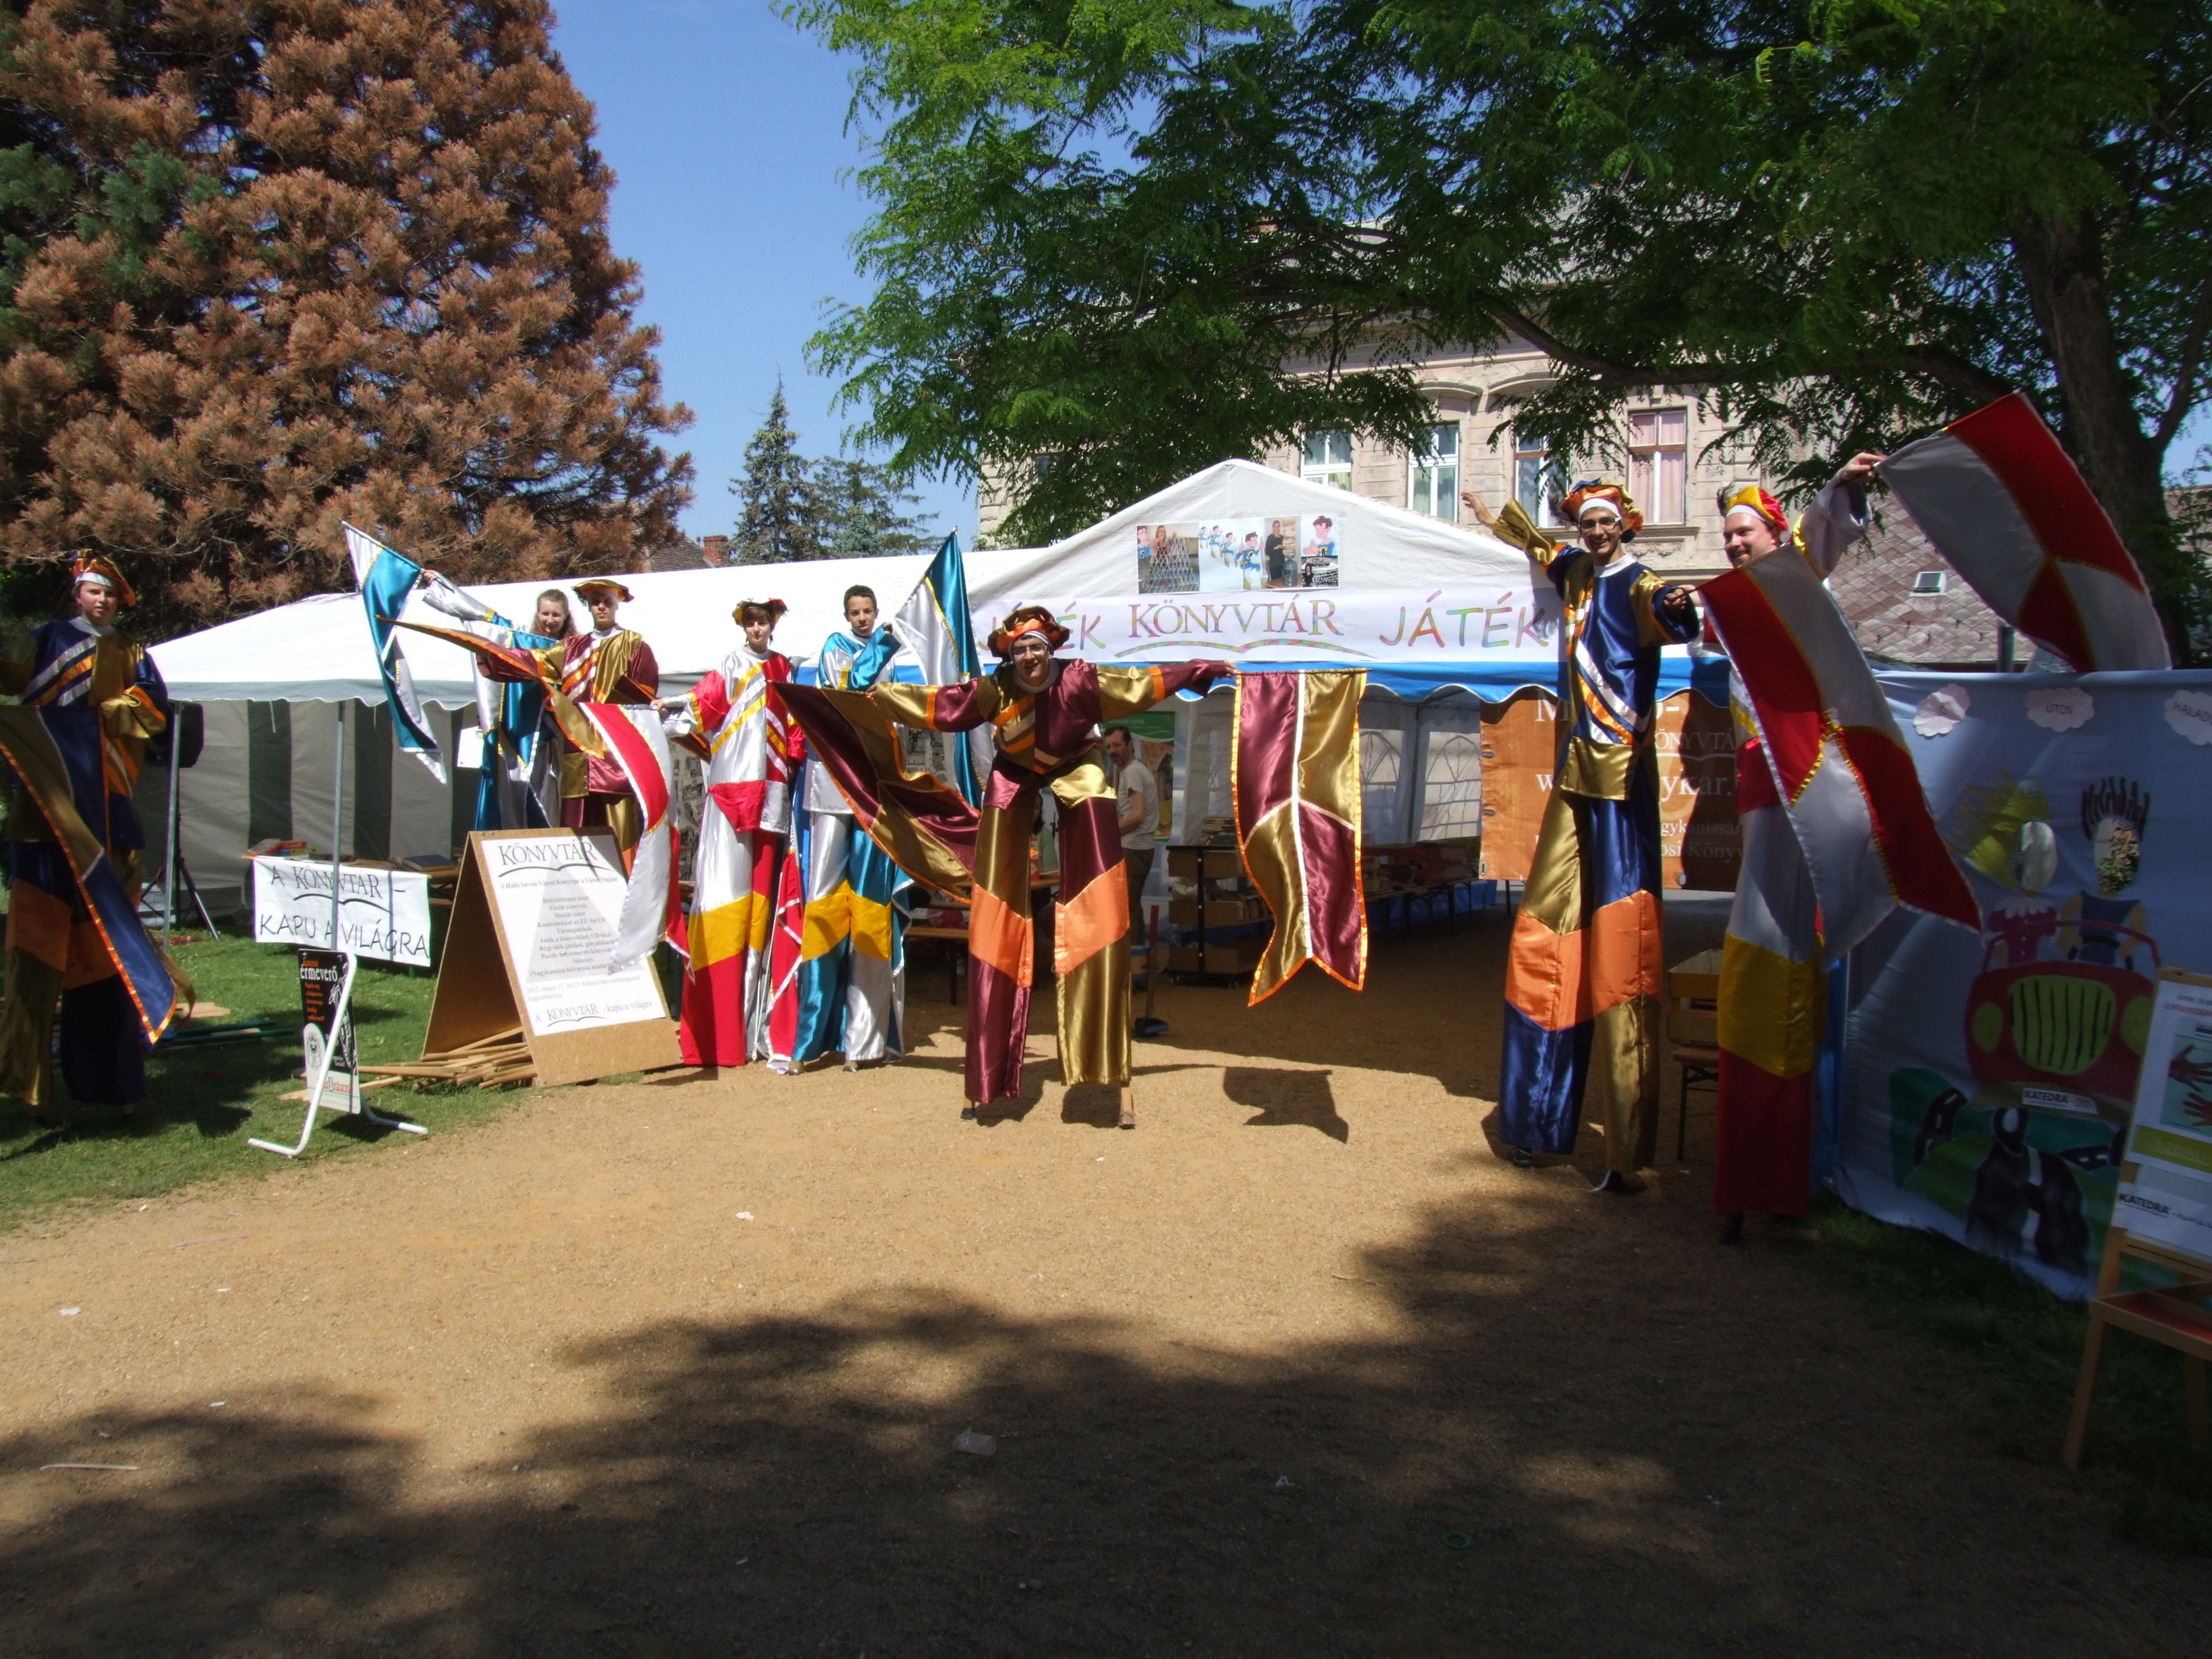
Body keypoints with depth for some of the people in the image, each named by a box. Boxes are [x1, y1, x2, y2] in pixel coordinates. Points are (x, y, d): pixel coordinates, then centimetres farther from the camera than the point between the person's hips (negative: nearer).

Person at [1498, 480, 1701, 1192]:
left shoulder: (1639, 587, -10)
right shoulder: (1574, 572, 14)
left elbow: (1673, 622, -34)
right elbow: (1537, 546, 39)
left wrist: (1680, 610, -54)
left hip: (1623, 780, -8)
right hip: (1574, 772, 8)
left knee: (1619, 950, -11)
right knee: (1545, 934, 12)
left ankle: (1627, 1151, -10)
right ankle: (1539, 1117, 24)